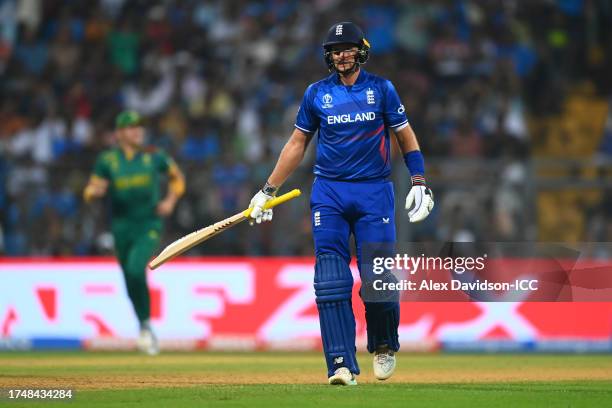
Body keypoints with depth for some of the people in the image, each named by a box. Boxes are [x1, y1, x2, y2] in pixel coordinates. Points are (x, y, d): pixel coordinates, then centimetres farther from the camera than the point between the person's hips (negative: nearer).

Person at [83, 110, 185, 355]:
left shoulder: (154, 156, 0)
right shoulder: (107, 160, 1)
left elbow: (177, 177, 14)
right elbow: (90, 192, 1)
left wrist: (170, 201, -2)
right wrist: (95, 190, -23)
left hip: (149, 226, -2)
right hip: (122, 226, 2)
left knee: (135, 269, -25)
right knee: (130, 280, 8)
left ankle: (146, 324, -10)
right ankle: (145, 332, 28)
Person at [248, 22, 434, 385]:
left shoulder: (382, 89, 4)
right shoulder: (317, 94, 8)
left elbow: (406, 136, 7)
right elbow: (298, 143, 14)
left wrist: (419, 182, -5)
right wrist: (268, 190, 10)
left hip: (374, 192, -1)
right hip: (329, 194, 1)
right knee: (331, 281, -10)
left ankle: (385, 347, 20)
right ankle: (342, 365, -10)